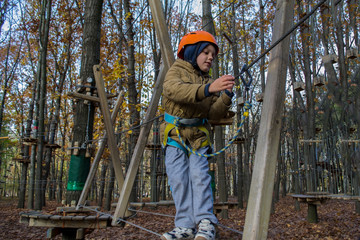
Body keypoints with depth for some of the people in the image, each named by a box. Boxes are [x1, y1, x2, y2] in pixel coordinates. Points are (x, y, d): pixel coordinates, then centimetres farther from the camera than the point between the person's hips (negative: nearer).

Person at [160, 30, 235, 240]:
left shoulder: (208, 81, 14)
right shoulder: (176, 71, 0)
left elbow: (213, 114, 4)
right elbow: (176, 90, -26)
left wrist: (225, 98, -16)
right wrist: (208, 89, -40)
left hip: (198, 137, 3)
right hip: (175, 135, -3)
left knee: (199, 174, -12)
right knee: (179, 178, -9)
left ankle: (206, 223, -9)